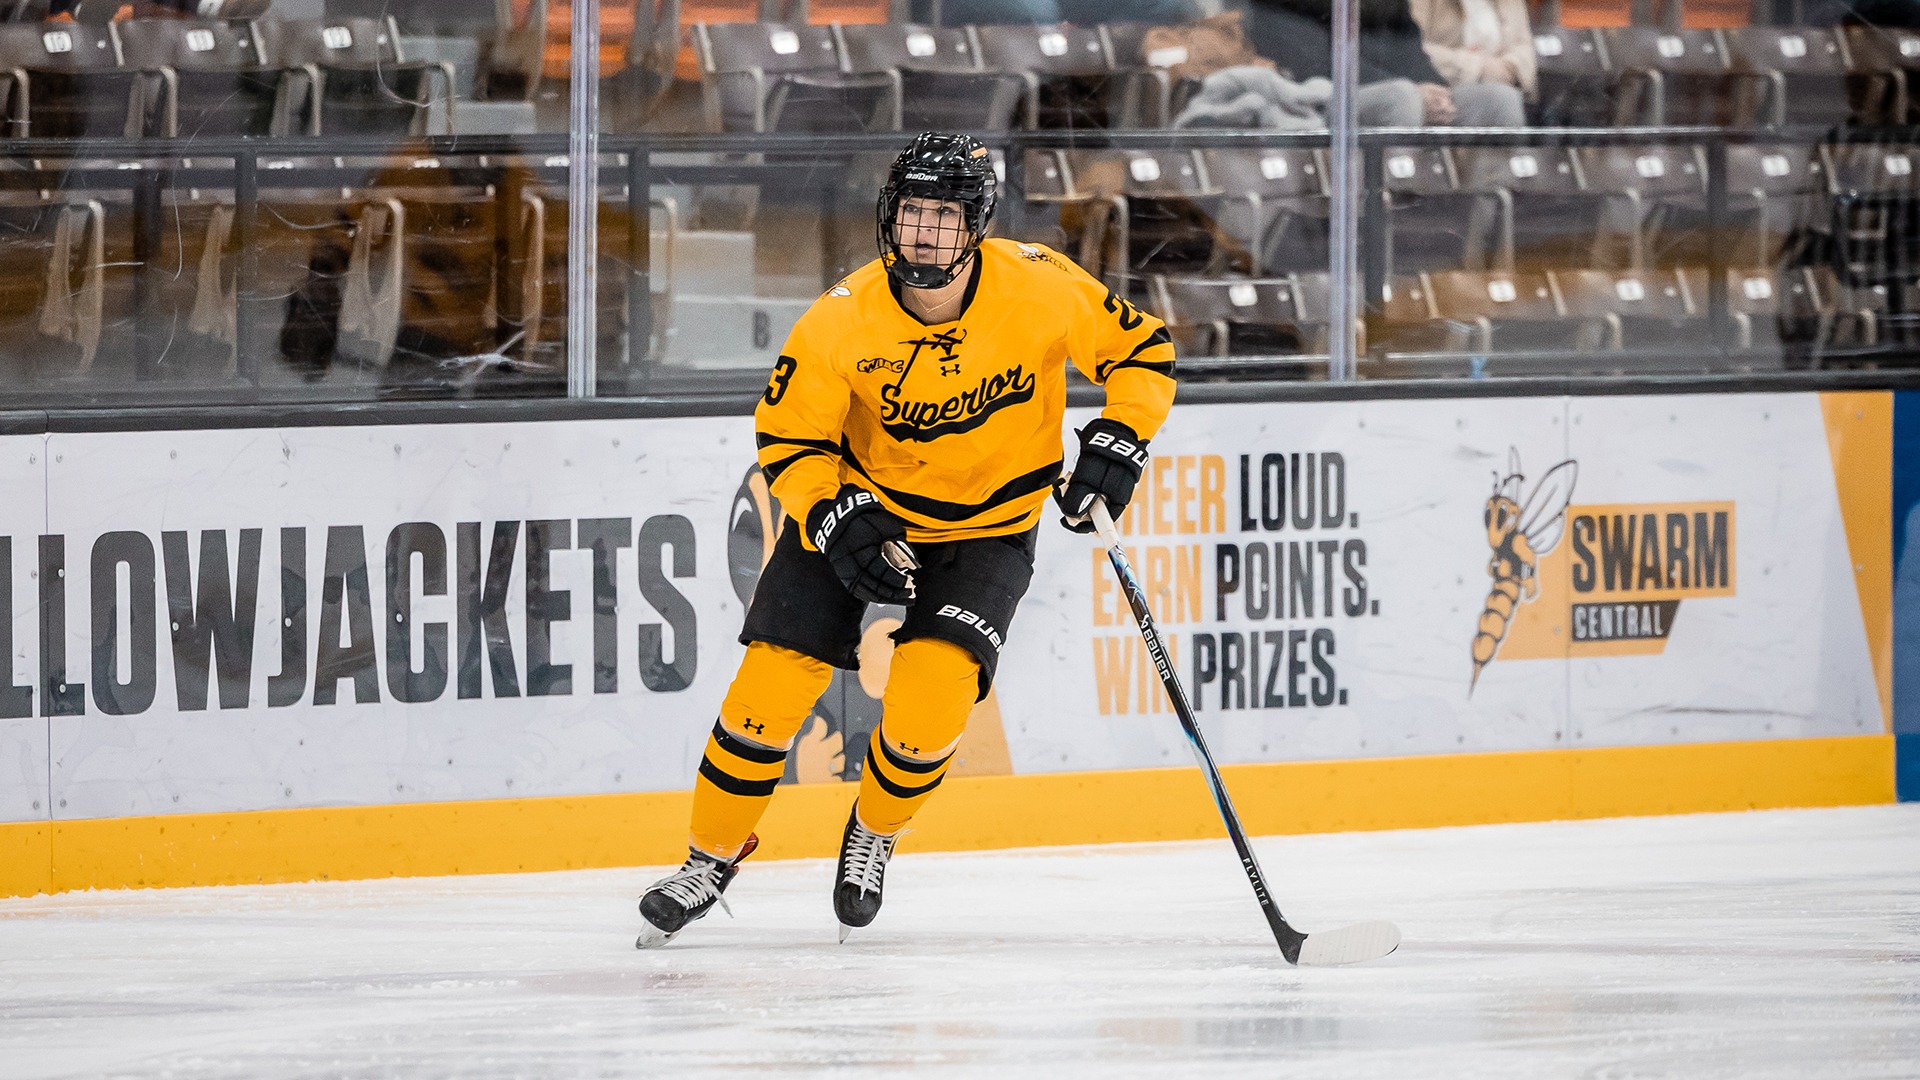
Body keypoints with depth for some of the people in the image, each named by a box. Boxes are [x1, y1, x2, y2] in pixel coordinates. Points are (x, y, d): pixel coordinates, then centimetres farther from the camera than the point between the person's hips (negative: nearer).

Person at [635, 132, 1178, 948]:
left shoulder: (1039, 289, -21)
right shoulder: (843, 319, -21)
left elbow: (1140, 349, -6)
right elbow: (788, 437, -10)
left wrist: (1117, 443, -19)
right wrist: (836, 520, -26)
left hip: (987, 527, -1)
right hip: (858, 504, 1)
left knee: (932, 695, -21)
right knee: (772, 682, -9)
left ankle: (875, 832, 10)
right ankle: (712, 857, 13)